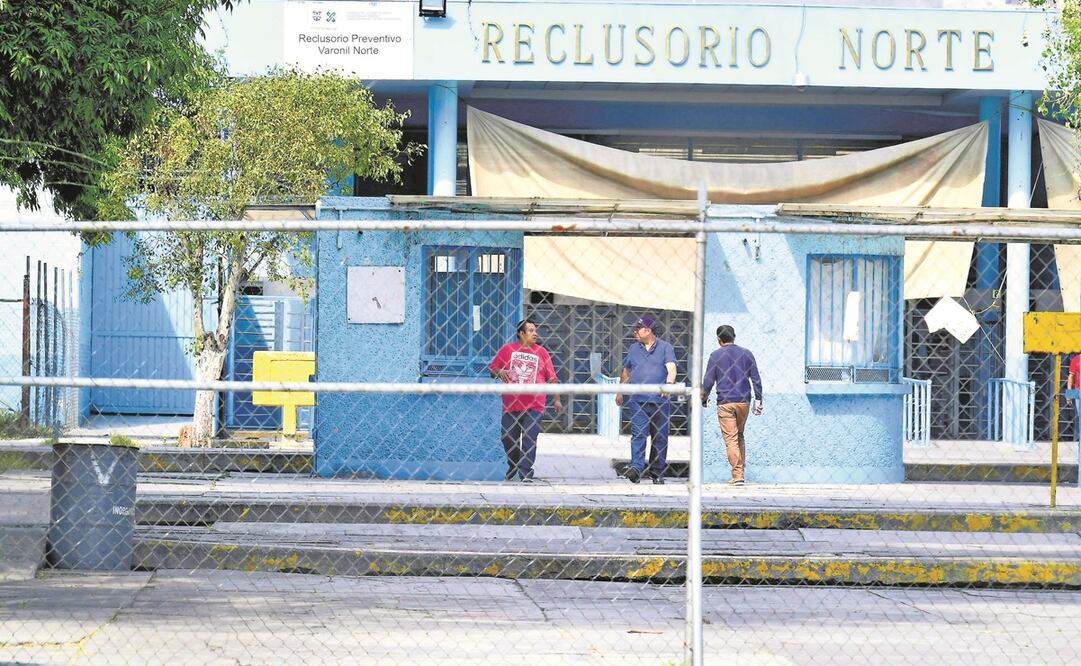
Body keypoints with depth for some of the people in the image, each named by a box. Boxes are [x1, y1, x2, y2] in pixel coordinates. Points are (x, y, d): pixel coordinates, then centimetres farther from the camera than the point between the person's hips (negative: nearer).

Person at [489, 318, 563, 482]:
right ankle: (512, 467, 33)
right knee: (508, 439, 9)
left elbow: (551, 377, 10)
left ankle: (525, 473, -10)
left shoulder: (541, 352, 6)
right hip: (510, 405, 1)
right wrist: (499, 372, -11)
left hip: (534, 405, -1)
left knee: (529, 440, -11)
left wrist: (557, 399, 7)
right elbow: (492, 368, 12)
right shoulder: (507, 349, 5)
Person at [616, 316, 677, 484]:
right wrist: (620, 392, 27)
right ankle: (636, 468, -21)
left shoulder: (665, 347, 5)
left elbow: (671, 368, -8)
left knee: (660, 437, 4)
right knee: (638, 434, -13)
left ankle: (656, 471, 13)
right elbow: (626, 372, 26)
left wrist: (669, 383, -27)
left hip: (660, 400, -1)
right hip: (638, 401, 1)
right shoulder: (633, 348, 15)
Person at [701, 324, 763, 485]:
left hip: (724, 403, -3)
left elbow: (708, 381, -1)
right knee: (740, 436, 19)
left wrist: (704, 399, 14)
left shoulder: (716, 355, -2)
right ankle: (740, 470, 17)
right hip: (743, 401, 3)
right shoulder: (746, 354, 7)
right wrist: (758, 400, 8)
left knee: (731, 439, -4)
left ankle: (737, 476, -11)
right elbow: (756, 379, 4)